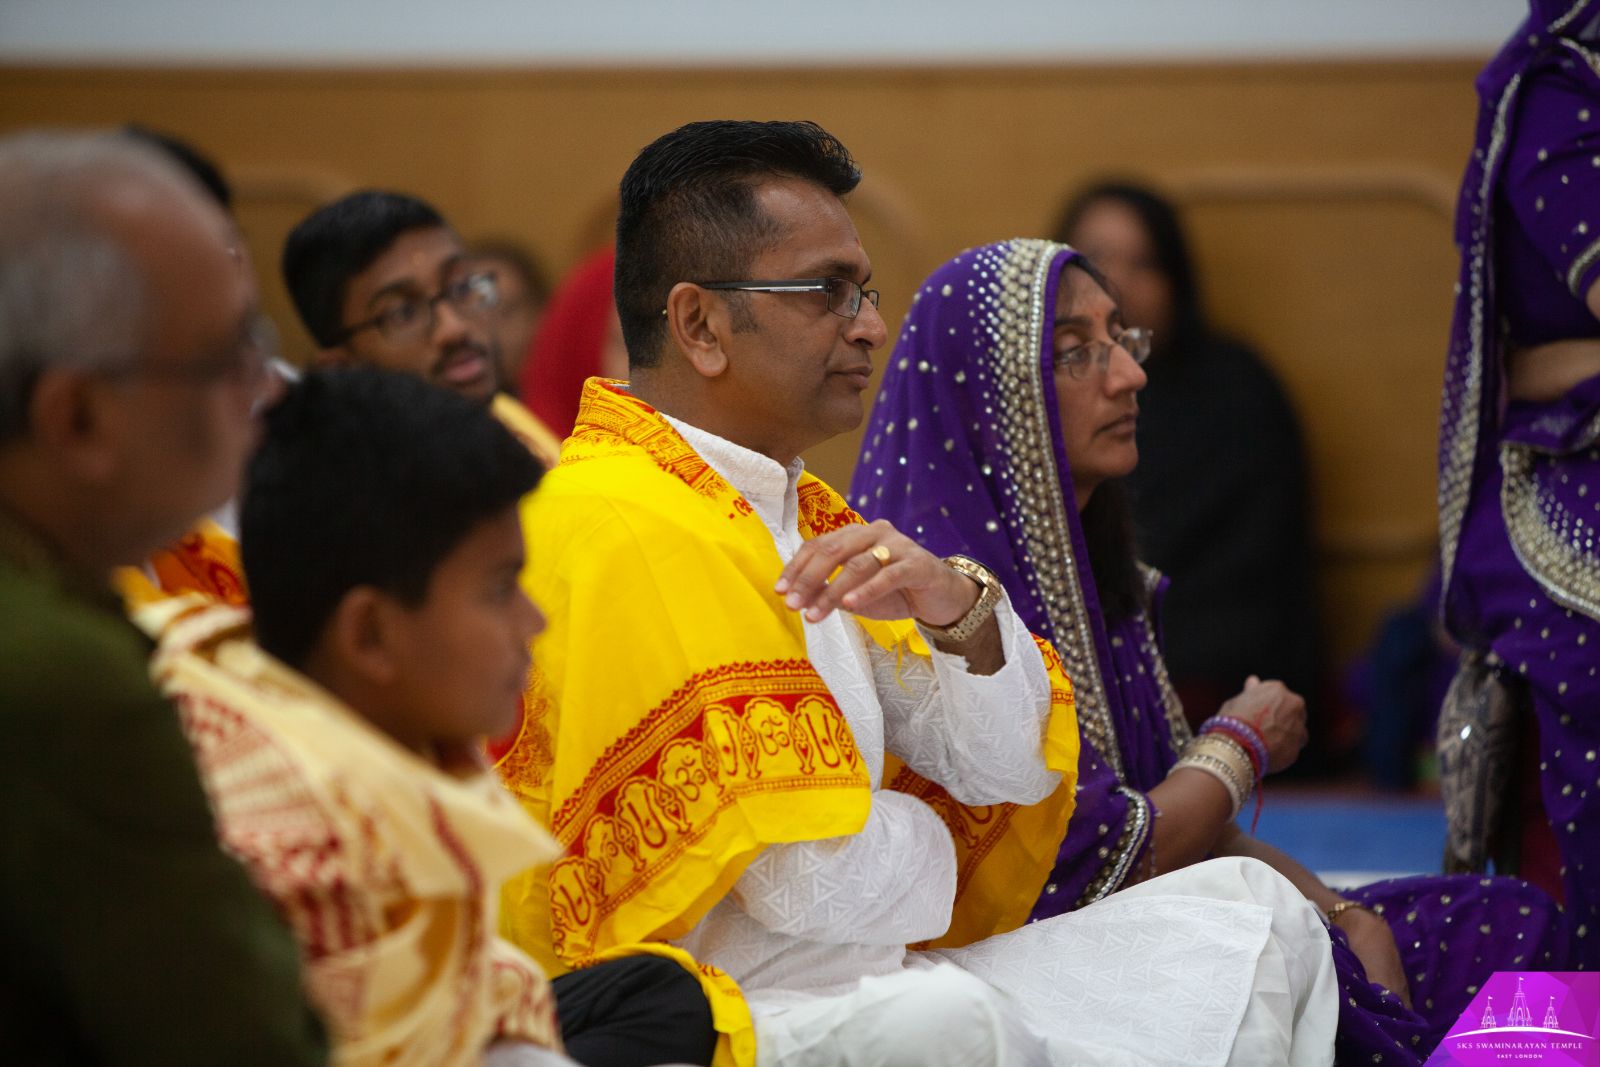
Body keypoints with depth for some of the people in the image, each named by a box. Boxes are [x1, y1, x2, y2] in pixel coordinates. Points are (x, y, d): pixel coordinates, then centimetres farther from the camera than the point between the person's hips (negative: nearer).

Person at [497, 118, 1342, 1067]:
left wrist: (962, 610, -8)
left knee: (1249, 914, 8)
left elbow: (1006, 766, 13)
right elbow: (827, 890, -20)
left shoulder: (800, 516, 16)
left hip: (858, 990, 10)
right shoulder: (628, 532, -17)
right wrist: (917, 837, 4)